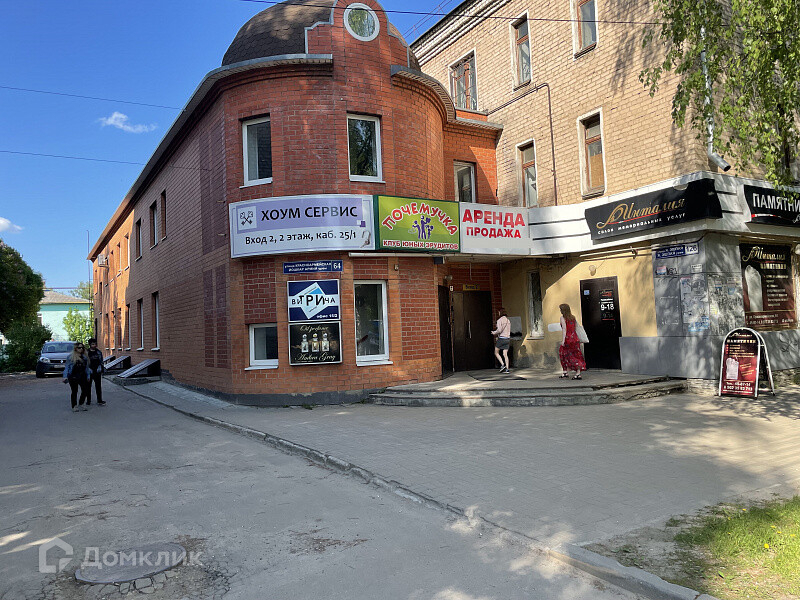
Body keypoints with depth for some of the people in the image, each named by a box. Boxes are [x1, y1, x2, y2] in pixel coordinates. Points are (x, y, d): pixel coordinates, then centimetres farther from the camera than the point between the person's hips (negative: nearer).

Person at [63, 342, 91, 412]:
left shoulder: (84, 357, 10)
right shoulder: (70, 357, -2)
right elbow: (66, 367, -1)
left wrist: (88, 376, 16)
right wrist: (65, 376, -7)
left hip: (82, 376, 4)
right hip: (73, 377, -4)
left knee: (85, 390, -1)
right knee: (74, 392, 2)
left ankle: (81, 403, 20)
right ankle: (74, 406, 15)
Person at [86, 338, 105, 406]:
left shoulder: (99, 352, 8)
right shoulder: (86, 353, -1)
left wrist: (100, 367, -5)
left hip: (97, 372, 2)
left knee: (98, 386, 2)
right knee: (88, 387, 5)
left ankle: (100, 401, 6)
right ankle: (88, 401, 15)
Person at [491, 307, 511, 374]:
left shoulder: (500, 320, -10)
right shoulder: (508, 320, 13)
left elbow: (499, 330, -20)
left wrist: (494, 333, 0)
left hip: (501, 338, -6)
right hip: (507, 338, 6)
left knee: (496, 352, 8)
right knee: (505, 354, 5)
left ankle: (502, 365, -7)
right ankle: (507, 369, -3)